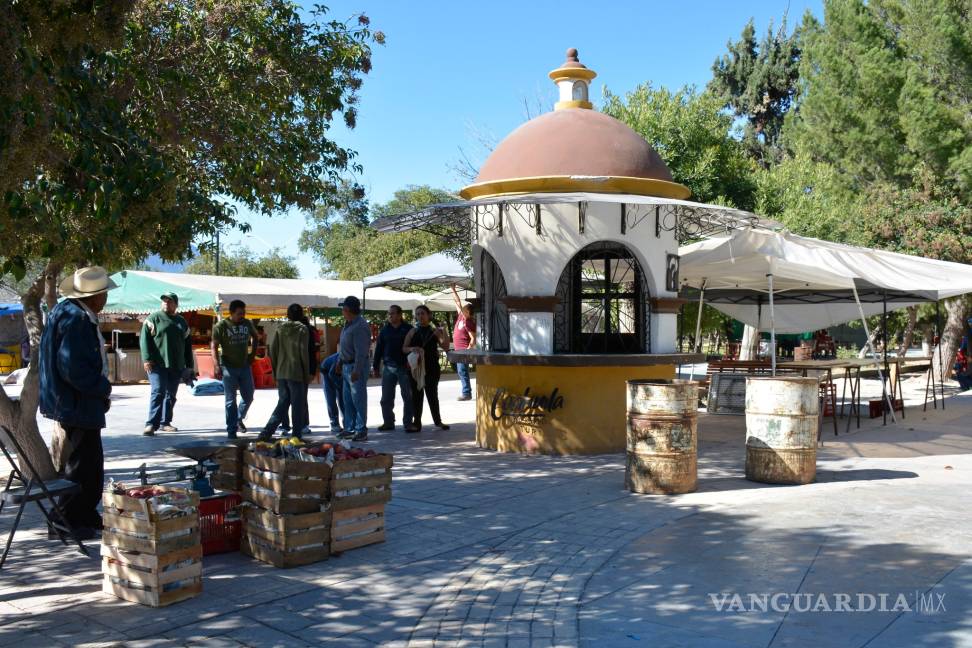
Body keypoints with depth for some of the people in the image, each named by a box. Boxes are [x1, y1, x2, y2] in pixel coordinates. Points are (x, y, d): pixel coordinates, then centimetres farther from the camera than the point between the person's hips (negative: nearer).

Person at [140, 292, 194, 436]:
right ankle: (151, 424, -15)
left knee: (171, 395, 9)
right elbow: (144, 339, -6)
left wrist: (189, 365, 16)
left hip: (176, 366, 5)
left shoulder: (182, 322, 16)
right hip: (158, 364, -5)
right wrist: (147, 359, -16)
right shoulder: (153, 318, 1)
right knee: (158, 392, -14)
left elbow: (187, 345, 20)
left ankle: (165, 422, 18)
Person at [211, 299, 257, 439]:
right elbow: (214, 346, -12)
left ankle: (239, 419, 36)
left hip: (244, 366, 5)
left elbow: (255, 337, 22)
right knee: (231, 400, 0)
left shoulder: (248, 324, 3)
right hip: (228, 367, -4)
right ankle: (231, 430, 6)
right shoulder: (221, 326, -10)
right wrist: (217, 367, -20)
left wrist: (253, 354, 11)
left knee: (248, 397, 10)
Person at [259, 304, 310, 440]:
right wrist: (307, 373, -3)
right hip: (296, 373, -5)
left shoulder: (280, 329, 8)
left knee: (282, 403, 14)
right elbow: (303, 352, -9)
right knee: (298, 405, 4)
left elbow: (273, 350, 6)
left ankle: (266, 433, 5)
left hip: (281, 373, 5)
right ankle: (296, 436, 6)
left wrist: (275, 371, 15)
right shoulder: (302, 329, -5)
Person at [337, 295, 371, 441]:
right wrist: (340, 362, 20)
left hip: (356, 366, -10)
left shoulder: (360, 326, -19)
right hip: (346, 366, 10)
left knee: (358, 399, -5)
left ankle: (361, 431, 0)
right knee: (348, 400, 15)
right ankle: (349, 428, 24)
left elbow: (361, 351, -23)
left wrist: (356, 370, -25)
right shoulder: (348, 324, 13)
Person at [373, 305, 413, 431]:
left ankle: (408, 423, 10)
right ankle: (388, 422, 14)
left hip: (404, 367, -3)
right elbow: (378, 349, 10)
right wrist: (376, 367, 8)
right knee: (386, 397, 4)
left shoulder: (408, 329, -2)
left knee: (407, 397, 3)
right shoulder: (385, 330, 7)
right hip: (388, 367, 3)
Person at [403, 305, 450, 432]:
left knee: (432, 394, 6)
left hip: (432, 368, -1)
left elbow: (445, 347, -3)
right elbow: (404, 348, 5)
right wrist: (411, 349, -16)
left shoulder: (434, 331, 3)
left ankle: (437, 420, 21)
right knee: (416, 395, 3)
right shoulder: (413, 332, 6)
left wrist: (444, 335, -19)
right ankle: (416, 424, 8)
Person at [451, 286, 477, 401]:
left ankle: (467, 393, -7)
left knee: (462, 371, -9)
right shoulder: (461, 316, 7)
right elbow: (458, 302, 17)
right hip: (459, 349, 9)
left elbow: (473, 339, -18)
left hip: (464, 350, -9)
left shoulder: (469, 323, -17)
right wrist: (453, 290, 15)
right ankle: (466, 392, 16)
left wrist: (467, 350, -22)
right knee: (461, 371, 11)